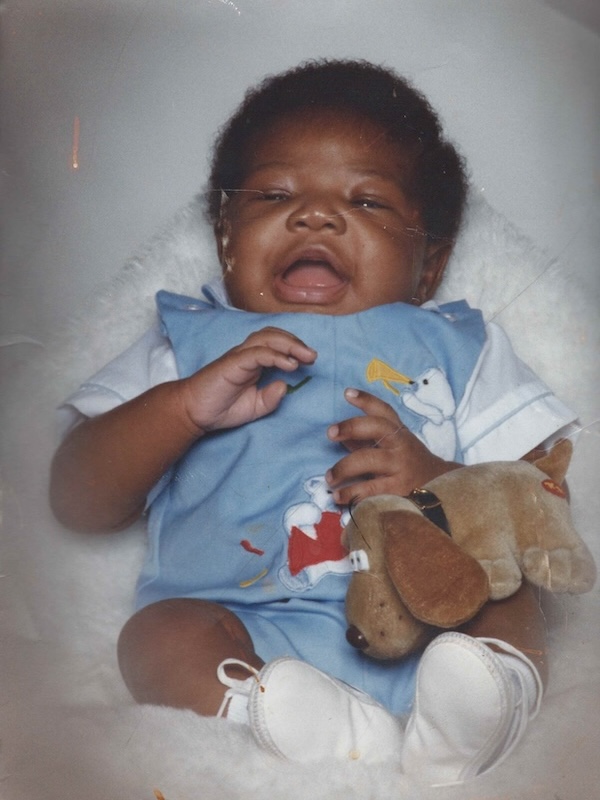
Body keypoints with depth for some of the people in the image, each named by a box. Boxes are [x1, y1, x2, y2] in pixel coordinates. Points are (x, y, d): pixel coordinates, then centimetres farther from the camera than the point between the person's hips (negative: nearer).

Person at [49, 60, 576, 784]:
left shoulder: (454, 348, 18)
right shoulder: (190, 344, 17)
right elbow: (76, 501, 8)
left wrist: (438, 484, -13)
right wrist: (187, 405, -9)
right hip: (248, 633, 0)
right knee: (159, 633, -26)